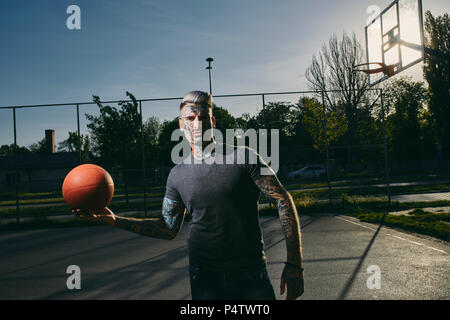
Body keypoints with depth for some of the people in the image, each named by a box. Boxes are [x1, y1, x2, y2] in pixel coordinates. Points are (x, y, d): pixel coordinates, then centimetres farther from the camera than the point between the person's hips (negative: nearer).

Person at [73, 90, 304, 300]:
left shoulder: (243, 157, -6)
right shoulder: (178, 175, 3)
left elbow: (284, 201, -6)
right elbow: (169, 228, 9)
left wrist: (294, 263, -10)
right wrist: (114, 220, 1)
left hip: (252, 274, -1)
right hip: (205, 278, 2)